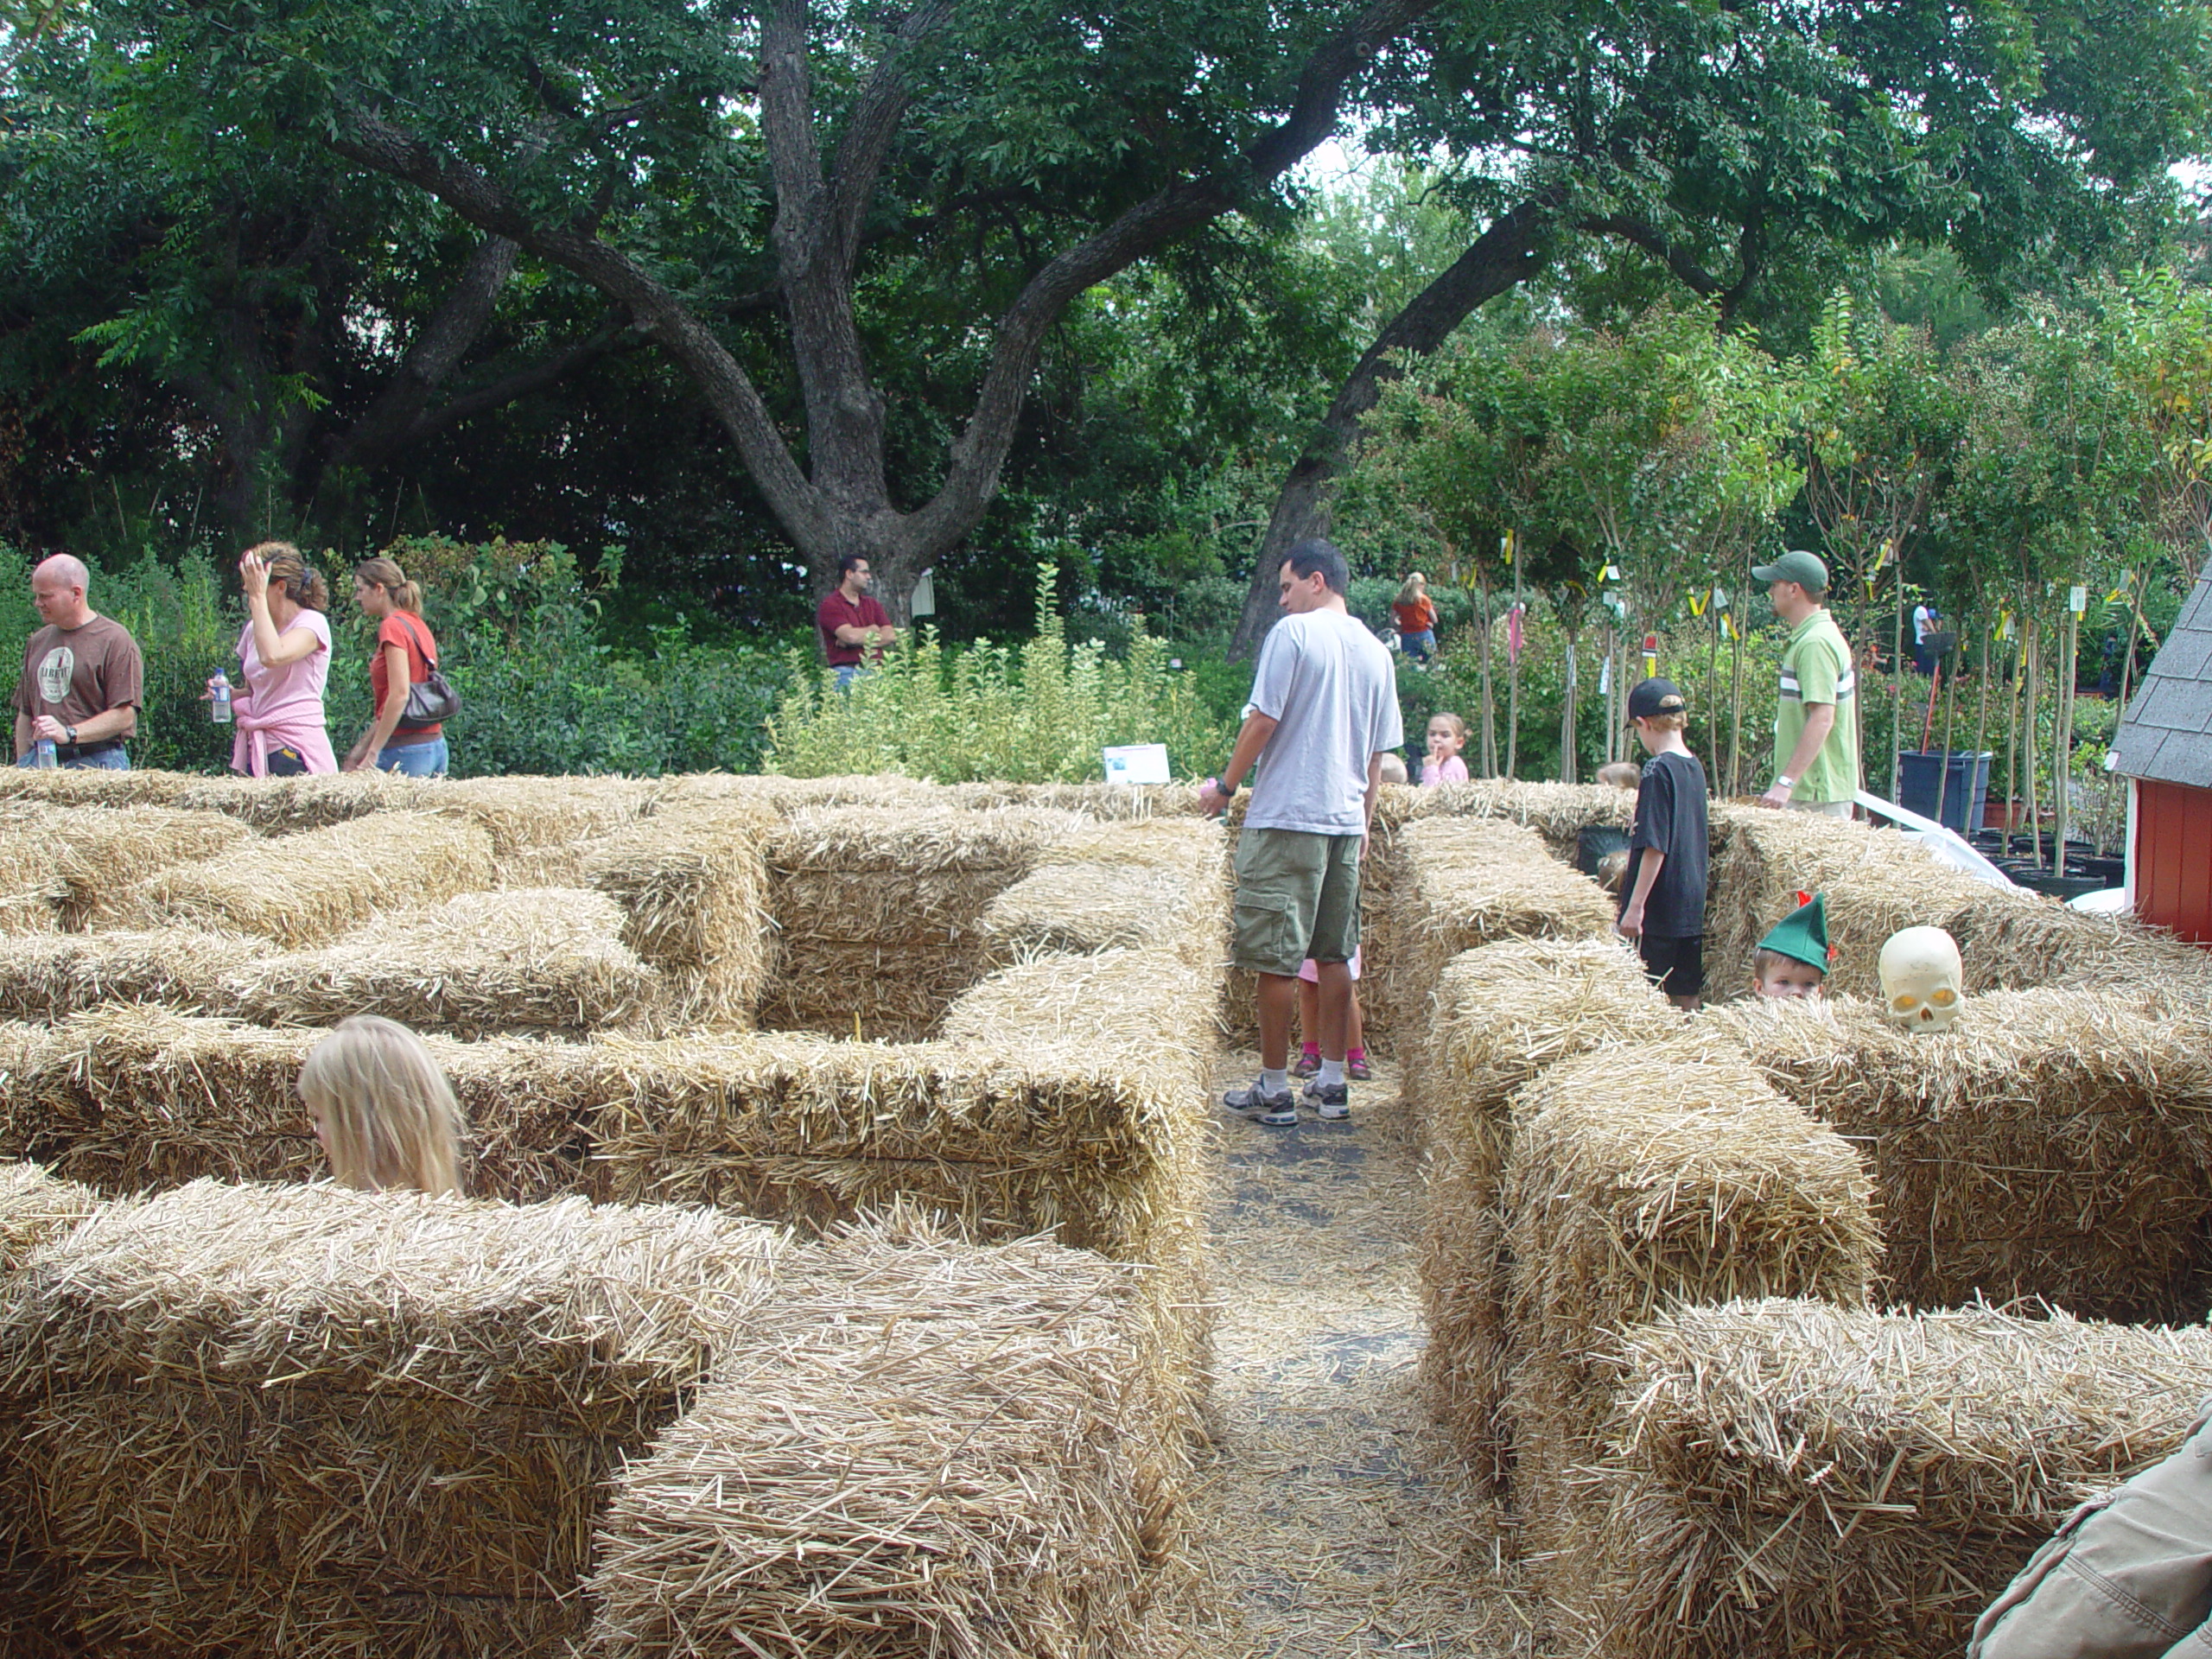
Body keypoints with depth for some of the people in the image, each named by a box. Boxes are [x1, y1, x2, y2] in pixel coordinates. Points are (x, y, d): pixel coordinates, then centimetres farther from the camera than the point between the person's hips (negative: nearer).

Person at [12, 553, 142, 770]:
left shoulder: (115, 640, -2)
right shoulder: (37, 642, 19)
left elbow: (125, 716, -10)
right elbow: (25, 713, 22)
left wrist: (68, 733, -19)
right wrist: (21, 767, 12)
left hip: (96, 761, -5)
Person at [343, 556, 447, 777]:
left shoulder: (393, 627, -9)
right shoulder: (417, 624, 16)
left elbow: (399, 694, -19)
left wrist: (372, 754, -17)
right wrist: (362, 746, 21)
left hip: (406, 748, -8)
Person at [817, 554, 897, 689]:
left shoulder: (871, 603, 19)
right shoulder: (830, 605, -1)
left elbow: (890, 635, 7)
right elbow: (850, 635, -15)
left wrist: (862, 640, -7)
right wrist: (873, 629, 5)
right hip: (847, 672, -5)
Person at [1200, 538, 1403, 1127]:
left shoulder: (1293, 633, -7)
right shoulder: (1376, 651, 12)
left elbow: (1264, 721, -12)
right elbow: (1378, 753, 16)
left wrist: (1226, 785, 1)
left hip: (1287, 817, -7)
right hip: (1346, 822, 7)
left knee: (1276, 957, -2)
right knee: (1335, 955, 12)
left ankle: (1275, 1091, 1)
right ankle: (1332, 1083, 16)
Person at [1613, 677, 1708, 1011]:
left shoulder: (1659, 770, -15)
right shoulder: (1695, 768, 8)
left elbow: (1655, 846, -19)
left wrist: (1636, 905, -17)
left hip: (1661, 908, -8)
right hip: (1692, 906, 8)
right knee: (1687, 996, 12)